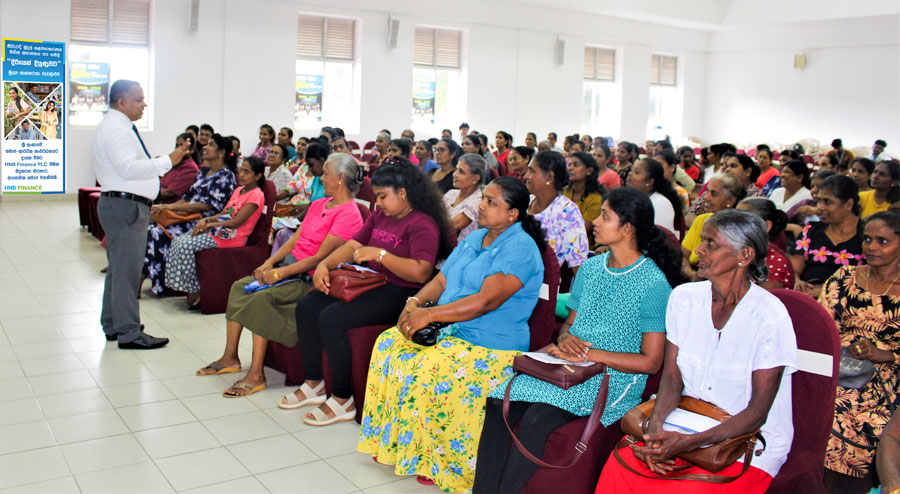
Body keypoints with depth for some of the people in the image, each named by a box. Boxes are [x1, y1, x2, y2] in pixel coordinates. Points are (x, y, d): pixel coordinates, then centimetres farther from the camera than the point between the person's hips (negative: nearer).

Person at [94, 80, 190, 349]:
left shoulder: (119, 127, 18)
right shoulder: (115, 128, -15)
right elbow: (129, 168, -25)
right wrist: (167, 161, -25)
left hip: (126, 205, 11)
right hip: (124, 205, -11)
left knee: (119, 268, 17)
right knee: (127, 270, -8)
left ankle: (113, 326, 28)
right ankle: (129, 333, -3)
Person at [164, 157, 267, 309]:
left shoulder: (256, 195, -11)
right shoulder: (238, 190, 18)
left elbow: (235, 222, -18)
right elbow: (224, 213, 17)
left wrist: (209, 225, -15)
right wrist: (206, 220, -2)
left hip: (232, 238, -9)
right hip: (219, 230, 9)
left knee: (187, 245, -22)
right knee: (178, 240, -5)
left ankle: (195, 293, -12)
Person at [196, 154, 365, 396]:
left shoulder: (348, 214, -15)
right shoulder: (319, 204, 15)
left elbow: (321, 257, -20)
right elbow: (296, 238, 14)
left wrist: (281, 273, -21)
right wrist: (269, 262, 0)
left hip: (310, 277, -9)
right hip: (291, 264, 9)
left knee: (262, 297, -27)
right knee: (240, 286, -2)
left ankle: (256, 374, -20)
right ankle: (230, 358, 6)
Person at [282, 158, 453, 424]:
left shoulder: (423, 225, -12)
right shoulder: (379, 216, 16)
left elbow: (421, 273, -25)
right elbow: (352, 246, 15)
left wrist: (379, 254, -22)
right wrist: (324, 265, -4)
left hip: (398, 293, -10)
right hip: (367, 283, 10)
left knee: (331, 318, -26)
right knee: (306, 307, -1)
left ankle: (343, 400, -13)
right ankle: (314, 384, 8)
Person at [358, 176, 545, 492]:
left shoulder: (521, 249, -14)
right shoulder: (474, 239, 15)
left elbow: (486, 301, -25)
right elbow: (441, 280, 14)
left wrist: (430, 314, -27)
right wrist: (415, 303, -7)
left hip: (493, 344, -9)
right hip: (449, 330, 9)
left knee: (433, 367, -30)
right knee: (389, 343, -4)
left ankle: (431, 459, -9)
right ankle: (391, 440, 6)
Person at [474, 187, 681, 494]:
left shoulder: (654, 284, -9)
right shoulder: (590, 268, 11)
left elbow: (650, 362, -10)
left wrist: (588, 353, -16)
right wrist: (566, 339, -6)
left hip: (613, 380, -6)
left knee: (538, 418, -30)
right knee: (498, 402, -18)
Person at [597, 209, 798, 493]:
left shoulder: (770, 318, -14)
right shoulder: (684, 297, 2)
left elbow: (758, 413, -13)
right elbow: (672, 377, 2)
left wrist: (689, 443, -25)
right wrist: (656, 426, -18)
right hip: (687, 425, 4)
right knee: (618, 467, -22)